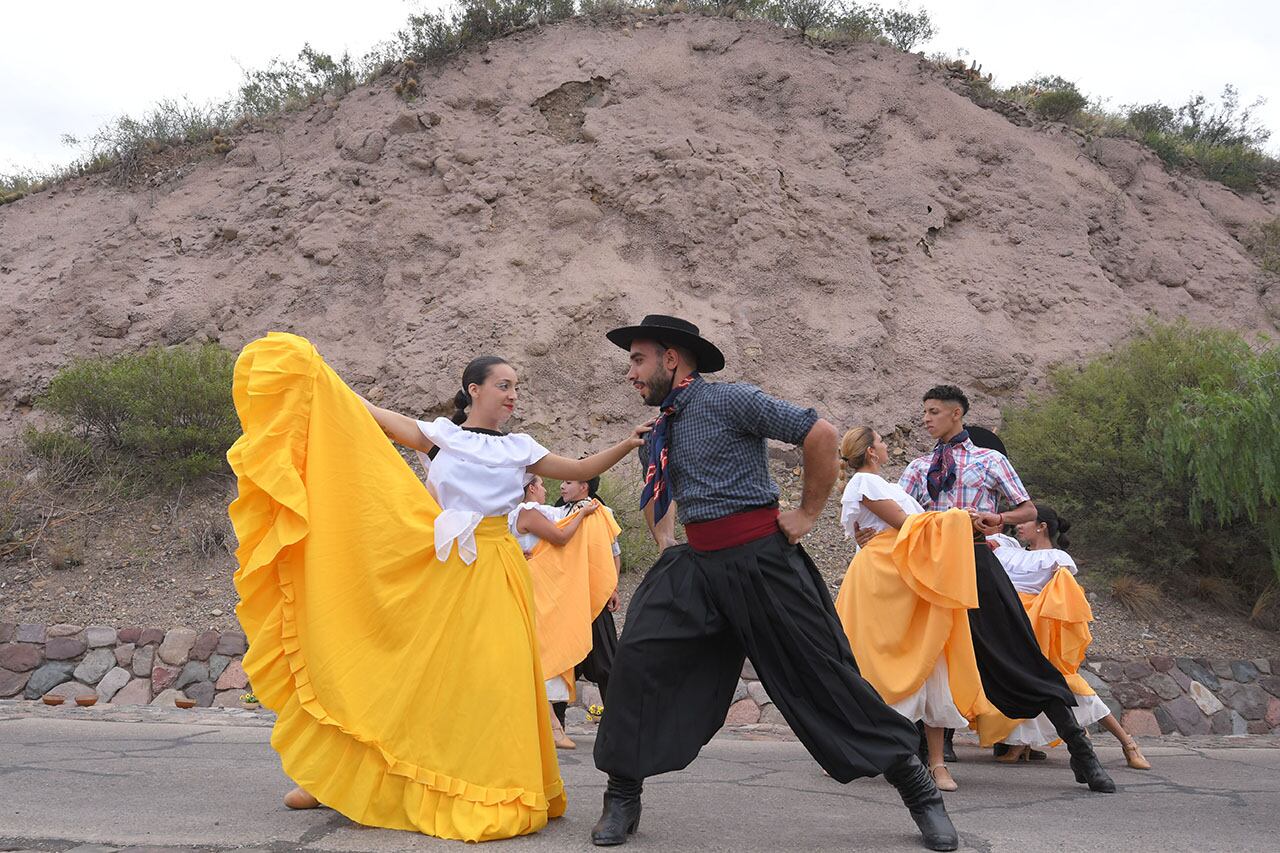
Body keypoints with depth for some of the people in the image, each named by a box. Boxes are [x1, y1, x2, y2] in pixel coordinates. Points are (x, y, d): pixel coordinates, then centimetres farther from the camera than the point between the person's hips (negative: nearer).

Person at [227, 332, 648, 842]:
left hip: (493, 574, 2)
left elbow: (582, 470, 12)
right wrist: (315, 372, -3)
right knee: (407, 671, 3)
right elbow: (375, 417, 0)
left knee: (491, 677, -6)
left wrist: (628, 445, 0)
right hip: (438, 570, -1)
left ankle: (486, 795, 5)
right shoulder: (441, 436, 5)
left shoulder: (519, 449, 11)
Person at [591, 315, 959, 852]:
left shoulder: (730, 400, -10)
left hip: (760, 560, -6)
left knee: (821, 676, -1)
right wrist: (664, 539, 17)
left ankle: (919, 791, 15)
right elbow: (657, 493, 34)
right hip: (696, 566, 6)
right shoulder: (660, 431, 13)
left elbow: (821, 435, -13)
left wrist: (808, 514, -8)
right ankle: (622, 798, 6)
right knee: (638, 657, -9)